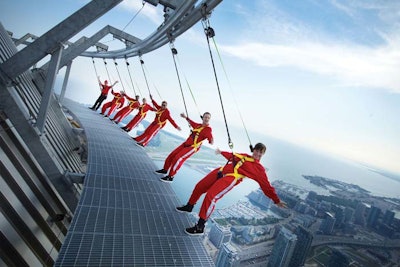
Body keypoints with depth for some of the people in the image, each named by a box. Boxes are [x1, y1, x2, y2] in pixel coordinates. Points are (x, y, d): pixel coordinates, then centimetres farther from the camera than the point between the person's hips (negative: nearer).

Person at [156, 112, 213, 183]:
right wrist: (186, 117, 37)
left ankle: (170, 177, -6)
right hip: (186, 144, 8)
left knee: (177, 158, -18)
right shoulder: (198, 125, 8)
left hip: (193, 147, -7)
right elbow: (191, 123, 31)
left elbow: (211, 142, -23)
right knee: (172, 155, 11)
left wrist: (211, 141, -45)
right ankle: (165, 169, 31)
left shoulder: (208, 129, -13)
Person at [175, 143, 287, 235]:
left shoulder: (259, 169, 5)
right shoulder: (244, 156, 21)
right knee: (199, 186, 12)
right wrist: (221, 152, 48)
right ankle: (189, 207, 38)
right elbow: (232, 156, 37)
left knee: (210, 196, -25)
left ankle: (200, 227, -14)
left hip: (230, 178, -7)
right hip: (220, 171, 7)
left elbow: (266, 186, 4)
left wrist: (277, 200, 1)